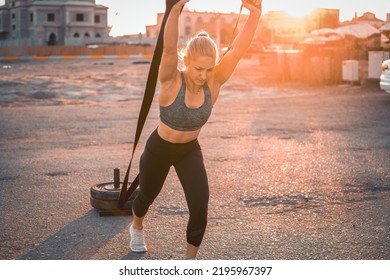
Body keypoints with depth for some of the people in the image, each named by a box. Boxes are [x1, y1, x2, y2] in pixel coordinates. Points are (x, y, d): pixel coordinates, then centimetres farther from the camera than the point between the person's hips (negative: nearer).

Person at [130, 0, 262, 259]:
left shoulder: (214, 82, -21)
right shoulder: (171, 81, -29)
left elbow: (238, 50, -33)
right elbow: (169, 48, -48)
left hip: (190, 151, 2)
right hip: (158, 149, -2)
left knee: (200, 207, -13)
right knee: (147, 195, 22)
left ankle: (190, 259, 10)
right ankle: (137, 227, 57)